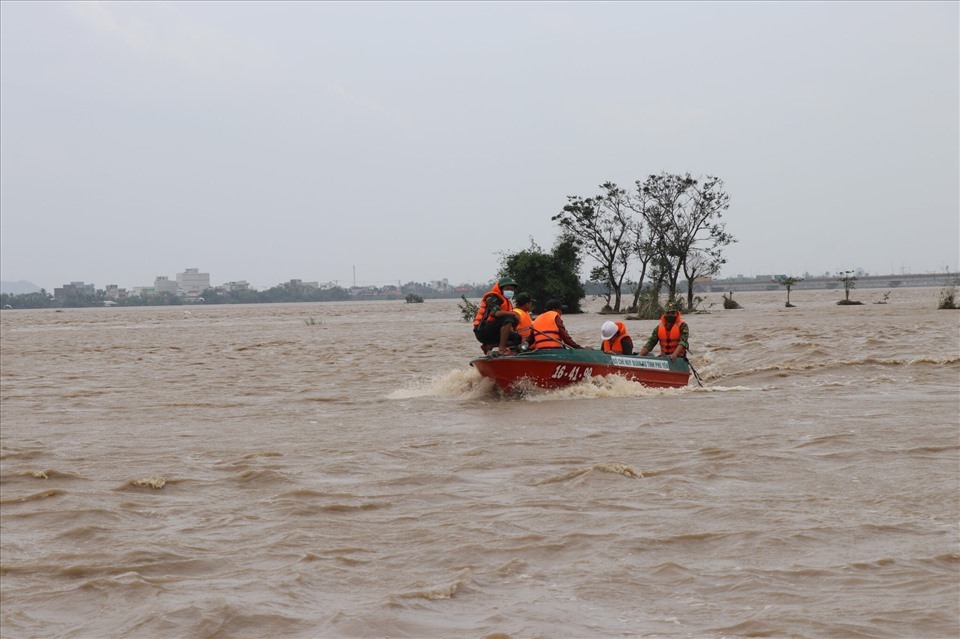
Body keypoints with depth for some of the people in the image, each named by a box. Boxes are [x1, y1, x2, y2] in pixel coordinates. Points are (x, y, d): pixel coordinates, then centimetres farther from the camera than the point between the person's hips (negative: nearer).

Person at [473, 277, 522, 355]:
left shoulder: (506, 302, 21)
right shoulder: (493, 298, -7)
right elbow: (496, 313, -28)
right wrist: (513, 314, -22)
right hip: (482, 331, -9)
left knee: (517, 338, -2)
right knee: (508, 318, -26)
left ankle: (488, 346, 0)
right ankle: (502, 349, -29)